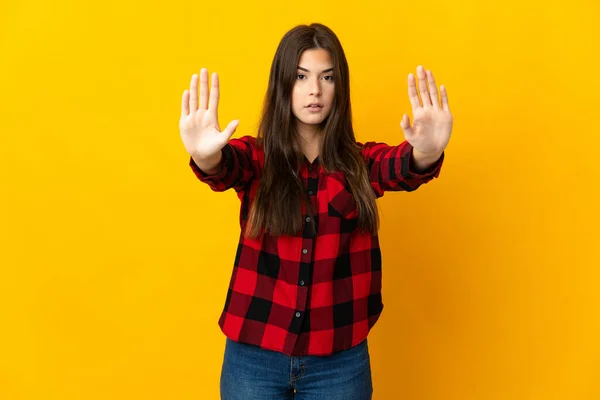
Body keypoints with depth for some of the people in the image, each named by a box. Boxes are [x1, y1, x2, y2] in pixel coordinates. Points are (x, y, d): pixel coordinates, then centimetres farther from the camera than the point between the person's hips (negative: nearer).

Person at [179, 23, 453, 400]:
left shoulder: (361, 162, -1)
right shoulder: (255, 158, -2)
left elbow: (404, 167, -21)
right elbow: (223, 167, -23)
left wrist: (427, 153, -44)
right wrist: (205, 155, -46)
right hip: (254, 354, 0)